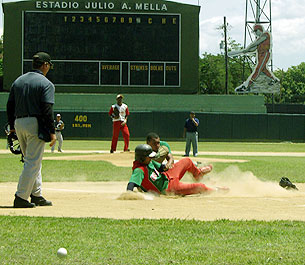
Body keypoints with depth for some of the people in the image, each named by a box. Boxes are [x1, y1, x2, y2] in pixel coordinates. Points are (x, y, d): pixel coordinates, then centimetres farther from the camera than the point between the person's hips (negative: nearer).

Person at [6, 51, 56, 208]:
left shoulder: (18, 81, 14)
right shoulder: (46, 84, -5)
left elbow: (10, 105, 13)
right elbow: (47, 109, -14)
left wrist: (12, 127, 17)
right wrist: (52, 132, -12)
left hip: (18, 123, 7)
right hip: (35, 123, -7)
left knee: (32, 161, 17)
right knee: (33, 162, -5)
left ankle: (36, 195, 18)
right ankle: (21, 198, -10)